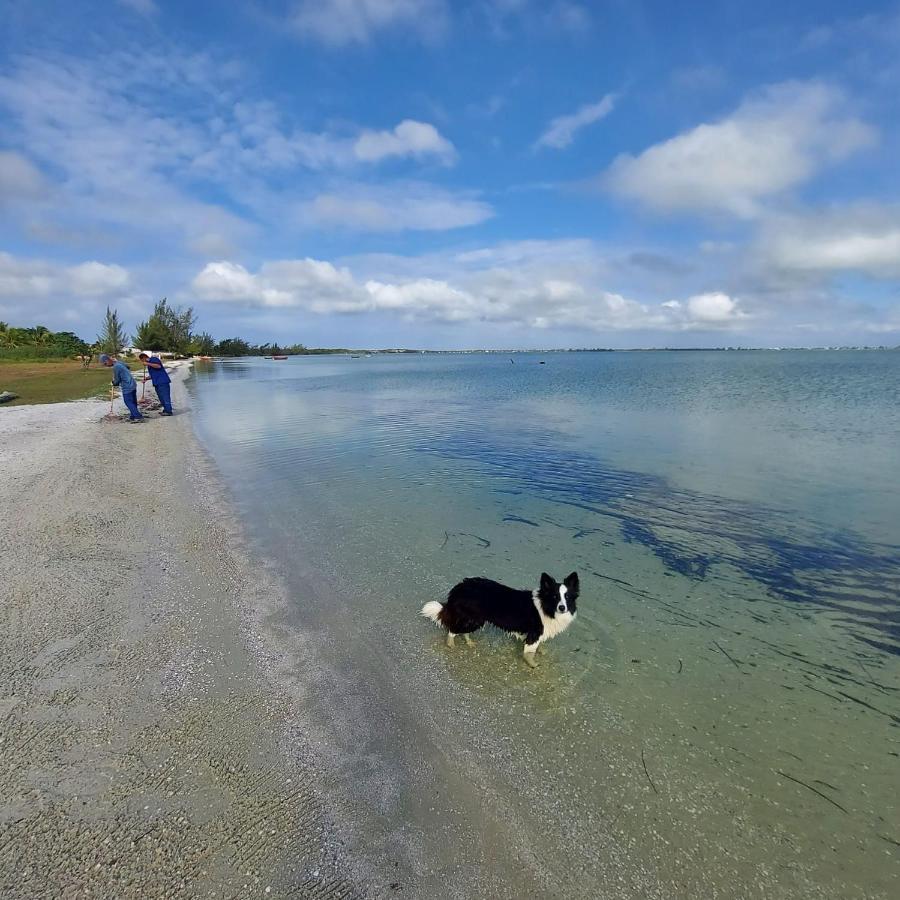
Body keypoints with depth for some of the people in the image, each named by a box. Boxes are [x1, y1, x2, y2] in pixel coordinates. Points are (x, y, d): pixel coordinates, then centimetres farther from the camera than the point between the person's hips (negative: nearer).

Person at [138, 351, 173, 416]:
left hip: (162, 382, -10)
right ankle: (166, 410, 15)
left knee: (165, 397, -10)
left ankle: (168, 411, -10)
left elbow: (159, 366, -20)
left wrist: (148, 364, -18)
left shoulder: (154, 359, -2)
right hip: (157, 383, 10)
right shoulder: (150, 364, 25)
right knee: (161, 397, 10)